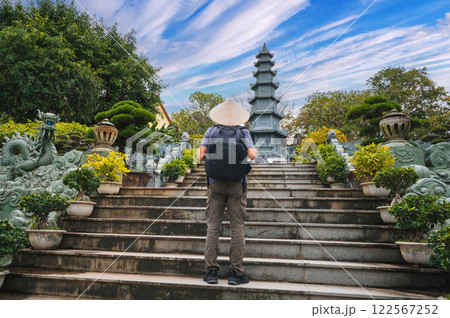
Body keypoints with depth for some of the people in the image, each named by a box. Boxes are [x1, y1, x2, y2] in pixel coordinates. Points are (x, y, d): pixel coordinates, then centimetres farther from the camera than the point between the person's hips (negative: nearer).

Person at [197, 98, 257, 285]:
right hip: (237, 183, -1)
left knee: (213, 227, 5)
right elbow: (252, 154, -5)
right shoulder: (243, 132, 3)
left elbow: (200, 156, -1)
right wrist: (252, 151, 15)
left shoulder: (212, 131, 5)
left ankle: (211, 271, 8)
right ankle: (235, 273, 7)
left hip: (215, 183, 1)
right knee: (237, 227, 3)